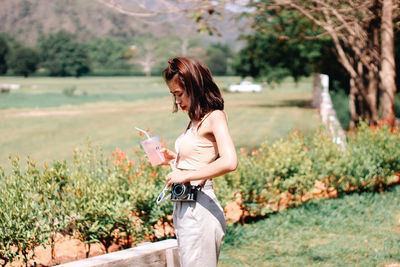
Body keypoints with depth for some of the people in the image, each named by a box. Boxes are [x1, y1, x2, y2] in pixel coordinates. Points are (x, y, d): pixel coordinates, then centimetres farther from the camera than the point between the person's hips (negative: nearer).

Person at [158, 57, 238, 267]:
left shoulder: (214, 117, -11)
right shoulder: (196, 120, 13)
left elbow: (229, 162, -27)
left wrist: (185, 175, -22)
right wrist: (174, 159, 8)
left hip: (199, 208, -9)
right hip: (184, 207, 9)